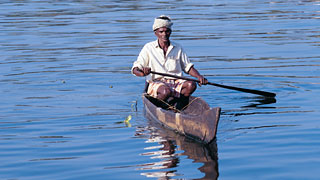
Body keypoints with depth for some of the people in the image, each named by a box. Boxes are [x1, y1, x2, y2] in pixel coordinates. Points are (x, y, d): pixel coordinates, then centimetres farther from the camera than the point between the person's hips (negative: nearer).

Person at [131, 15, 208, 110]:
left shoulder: (177, 48, 13)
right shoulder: (149, 48, 2)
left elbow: (188, 67, 17)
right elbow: (135, 69, -4)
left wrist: (199, 76, -3)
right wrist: (143, 73, -28)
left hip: (176, 82, 4)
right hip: (156, 83, -4)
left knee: (191, 85, -27)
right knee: (166, 91, -38)